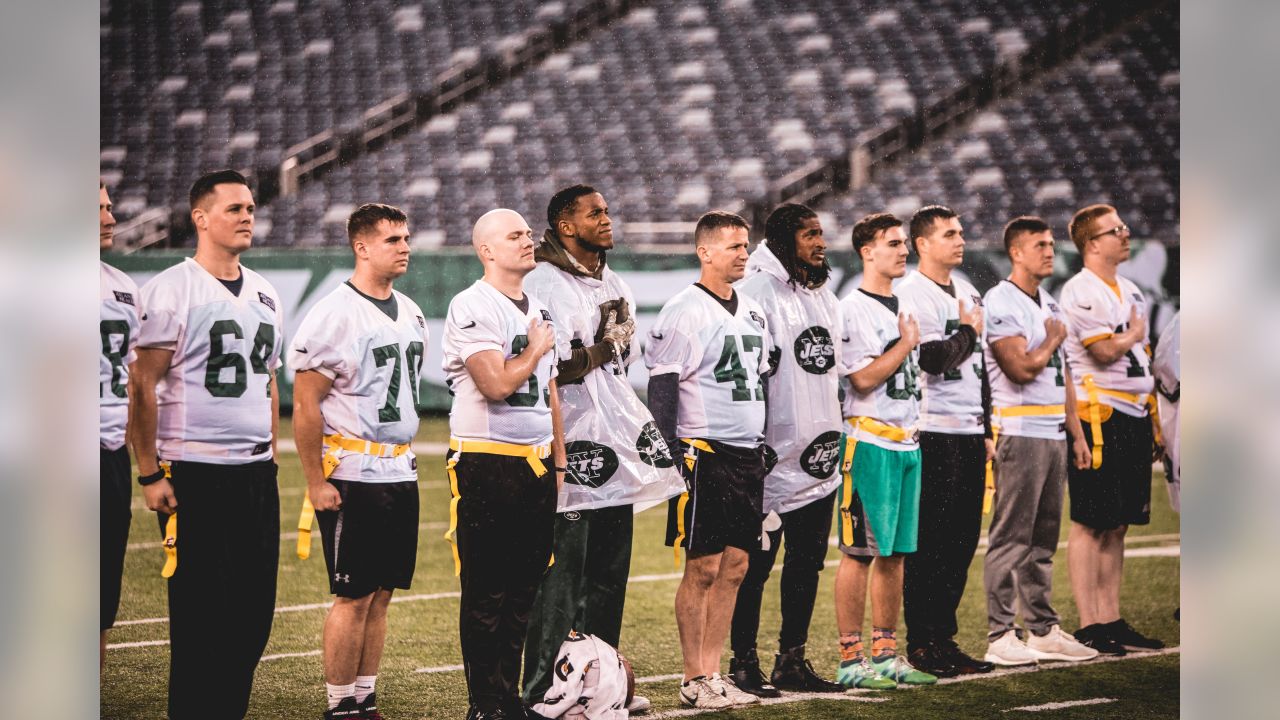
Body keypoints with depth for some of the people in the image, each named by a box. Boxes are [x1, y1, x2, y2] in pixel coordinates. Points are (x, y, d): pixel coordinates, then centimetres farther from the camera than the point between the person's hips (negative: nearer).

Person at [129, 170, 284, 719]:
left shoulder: (265, 295, 14)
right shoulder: (172, 289, -7)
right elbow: (143, 385, -8)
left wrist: (271, 460, 16)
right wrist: (150, 473, -12)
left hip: (257, 472, 7)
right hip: (195, 471, -6)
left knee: (254, 609, 7)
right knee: (199, 611, -3)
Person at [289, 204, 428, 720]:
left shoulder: (410, 314, 13)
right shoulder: (335, 314, -12)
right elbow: (305, 406, -13)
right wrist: (317, 482, -15)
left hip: (400, 473, 7)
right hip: (353, 477, -7)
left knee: (381, 594, 9)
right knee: (354, 596, -3)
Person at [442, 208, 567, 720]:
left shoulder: (539, 311, 16)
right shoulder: (473, 308, -11)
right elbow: (496, 384, -22)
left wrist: (560, 464, 17)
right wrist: (536, 350, -6)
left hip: (536, 464, 8)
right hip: (487, 463, -8)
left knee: (523, 590, 10)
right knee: (486, 595, -2)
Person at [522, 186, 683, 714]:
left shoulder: (615, 287, 17)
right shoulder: (543, 285, -11)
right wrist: (604, 348, -9)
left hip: (615, 450, 8)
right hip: (570, 451, -8)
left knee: (609, 576, 13)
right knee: (561, 576, -7)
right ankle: (541, 692, -2)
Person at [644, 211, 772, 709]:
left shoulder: (752, 312, 15)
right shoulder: (684, 312, -10)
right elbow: (661, 390, -12)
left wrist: (763, 444, 19)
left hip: (748, 455, 8)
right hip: (704, 455, -8)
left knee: (734, 568, 7)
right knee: (703, 568, -4)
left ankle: (713, 672, 13)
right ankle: (694, 681, 2)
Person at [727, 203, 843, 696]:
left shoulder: (824, 298, 16)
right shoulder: (757, 291, -11)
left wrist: (838, 434, 21)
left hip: (820, 456, 8)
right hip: (775, 457, -8)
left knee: (807, 562, 12)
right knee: (756, 564, -1)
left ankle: (792, 660, 20)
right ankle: (743, 662, 6)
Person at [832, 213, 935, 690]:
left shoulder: (904, 306, 16)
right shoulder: (853, 309, -10)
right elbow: (864, 378, -18)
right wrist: (906, 344, -7)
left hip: (907, 442, 8)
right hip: (870, 442, -8)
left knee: (895, 552, 10)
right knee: (860, 552, -5)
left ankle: (885, 653, 17)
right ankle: (851, 660, -2)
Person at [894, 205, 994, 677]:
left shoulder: (968, 294, 18)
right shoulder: (910, 295, -9)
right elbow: (933, 360, -21)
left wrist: (987, 430, 20)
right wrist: (969, 332, -4)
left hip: (969, 431, 8)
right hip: (933, 431, -8)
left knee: (963, 541, 8)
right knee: (929, 544, -5)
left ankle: (944, 637, 15)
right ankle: (921, 643, 1)